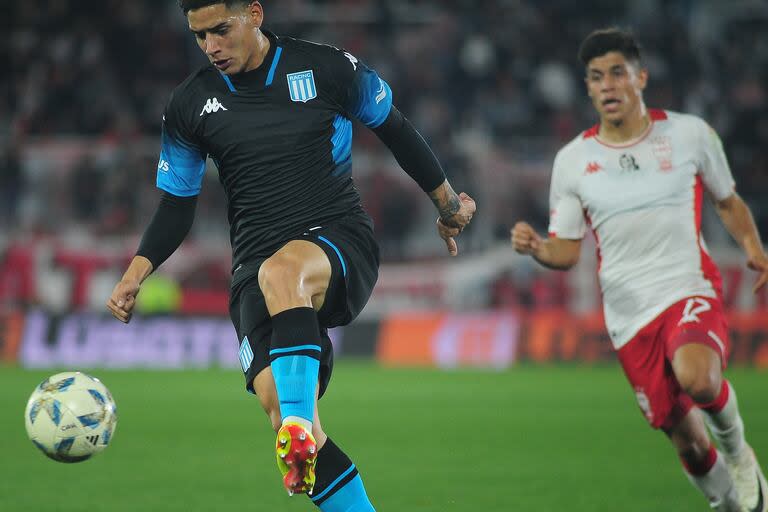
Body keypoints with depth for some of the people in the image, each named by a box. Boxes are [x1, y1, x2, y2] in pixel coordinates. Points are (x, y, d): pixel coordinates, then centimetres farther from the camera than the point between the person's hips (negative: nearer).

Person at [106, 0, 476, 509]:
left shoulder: (328, 69, 0)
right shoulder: (190, 104, 8)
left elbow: (394, 127, 15)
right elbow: (177, 205, 14)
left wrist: (447, 200, 21)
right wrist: (136, 273, -1)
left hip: (341, 243, -3)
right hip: (256, 268, 3)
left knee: (279, 273, -40)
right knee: (275, 400, -20)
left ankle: (299, 424, -49)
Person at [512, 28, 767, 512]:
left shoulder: (689, 133, 3)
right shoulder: (572, 160, 5)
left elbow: (728, 201, 16)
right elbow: (567, 250, 8)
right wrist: (536, 247, -15)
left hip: (691, 291, -2)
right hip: (630, 315, 2)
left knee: (696, 377, -34)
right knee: (688, 442, 1)